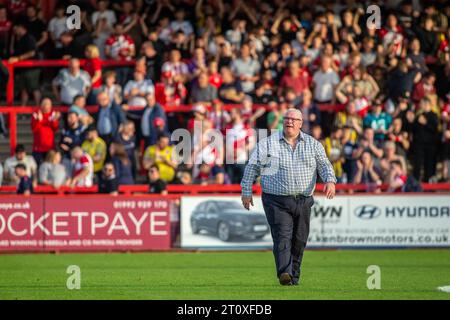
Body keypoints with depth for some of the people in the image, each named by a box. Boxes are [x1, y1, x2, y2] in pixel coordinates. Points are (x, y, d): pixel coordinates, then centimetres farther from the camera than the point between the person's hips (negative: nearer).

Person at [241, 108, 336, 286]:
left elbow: (324, 165, 4)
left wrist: (330, 181, -16)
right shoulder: (268, 144, 3)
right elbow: (252, 167, 6)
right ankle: (284, 274, -30)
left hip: (303, 201, 3)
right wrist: (246, 191, 2)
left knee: (299, 241, 7)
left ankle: (294, 277, 19)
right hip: (276, 201, -3)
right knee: (282, 237, -17)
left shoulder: (313, 145, 10)